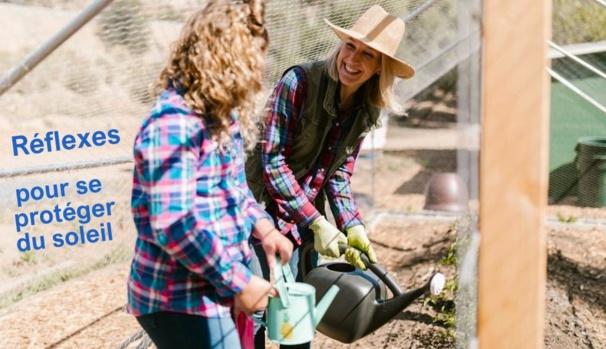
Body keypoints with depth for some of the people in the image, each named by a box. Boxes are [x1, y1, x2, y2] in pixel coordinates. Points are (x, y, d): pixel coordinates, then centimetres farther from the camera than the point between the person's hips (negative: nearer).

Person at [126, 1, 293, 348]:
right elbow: (173, 225, -27)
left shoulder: (219, 115, 7)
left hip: (218, 288, 9)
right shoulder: (173, 123, -23)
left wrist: (263, 227, 0)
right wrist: (239, 282, -20)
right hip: (183, 300, -9)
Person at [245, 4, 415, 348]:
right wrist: (318, 223, -20)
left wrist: (352, 226, -7)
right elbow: (272, 161, -20)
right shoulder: (299, 82, -20)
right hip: (263, 212, -6)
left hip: (304, 221, 6)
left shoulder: (366, 110, -1)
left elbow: (339, 174, 6)